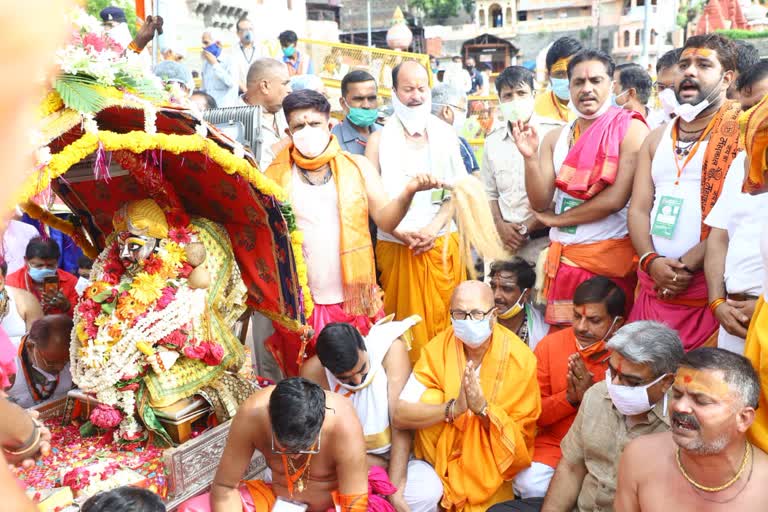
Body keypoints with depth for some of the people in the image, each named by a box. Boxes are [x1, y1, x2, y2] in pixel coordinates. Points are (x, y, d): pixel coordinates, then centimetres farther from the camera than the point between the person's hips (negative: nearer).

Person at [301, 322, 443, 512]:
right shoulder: (312, 373, -19)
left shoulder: (389, 348, -22)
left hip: (396, 454, -2)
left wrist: (395, 490, -25)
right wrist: (384, 467, -15)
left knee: (428, 491, -31)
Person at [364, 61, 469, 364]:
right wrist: (401, 233, -12)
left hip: (441, 244, 2)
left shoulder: (445, 135, 9)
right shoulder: (379, 139, 4)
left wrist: (433, 228, -9)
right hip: (395, 246, -1)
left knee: (443, 321, 5)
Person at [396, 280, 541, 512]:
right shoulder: (438, 348, -12)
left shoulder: (520, 358, -15)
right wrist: (453, 408, -33)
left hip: (493, 470, -1)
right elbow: (400, 414, -19)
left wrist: (484, 409, -28)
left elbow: (521, 437, -10)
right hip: (441, 464, 2)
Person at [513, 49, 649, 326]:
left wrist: (556, 219, -5)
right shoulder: (555, 138, 8)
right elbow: (540, 204, 2)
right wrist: (530, 158, -13)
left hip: (611, 254, -4)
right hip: (563, 256, 4)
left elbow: (616, 199, -15)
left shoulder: (631, 129, -6)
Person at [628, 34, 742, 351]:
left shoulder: (741, 132, -2)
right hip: (655, 285, 5)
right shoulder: (657, 138, 16)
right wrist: (651, 261, -7)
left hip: (709, 287, -5)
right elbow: (638, 209, 9)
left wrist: (687, 264, -15)